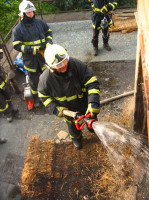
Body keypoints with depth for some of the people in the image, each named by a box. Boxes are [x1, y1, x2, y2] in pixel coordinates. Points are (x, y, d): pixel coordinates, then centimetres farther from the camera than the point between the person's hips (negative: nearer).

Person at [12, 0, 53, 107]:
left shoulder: (39, 22, 0)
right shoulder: (18, 29, -10)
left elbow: (49, 32, 14)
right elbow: (17, 45, -11)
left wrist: (49, 42, -5)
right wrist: (31, 49, -23)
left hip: (44, 55, 2)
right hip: (31, 59, -2)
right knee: (34, 79, 13)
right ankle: (36, 97, 35)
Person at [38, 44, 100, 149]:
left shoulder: (76, 64, -33)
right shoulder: (46, 78, -30)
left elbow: (92, 82, -30)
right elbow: (43, 95, -10)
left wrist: (94, 102, -41)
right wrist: (55, 109, -21)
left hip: (84, 103, 1)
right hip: (68, 110, 0)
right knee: (73, 125, 28)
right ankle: (76, 138, 65)